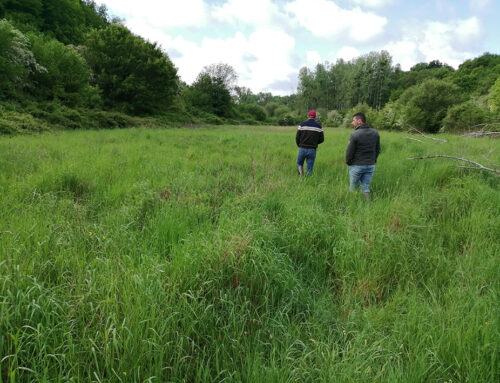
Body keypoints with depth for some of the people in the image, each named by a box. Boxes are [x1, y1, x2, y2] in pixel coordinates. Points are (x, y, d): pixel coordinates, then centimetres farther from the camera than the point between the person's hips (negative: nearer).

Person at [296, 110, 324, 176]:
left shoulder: (302, 124, -1)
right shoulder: (319, 126, 2)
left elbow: (297, 137, -1)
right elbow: (321, 139, 3)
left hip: (302, 149, 0)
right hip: (312, 150, 0)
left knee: (299, 164, 20)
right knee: (309, 169, 9)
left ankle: (301, 174, -7)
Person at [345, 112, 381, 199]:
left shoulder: (355, 134, -16)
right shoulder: (375, 133, 2)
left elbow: (349, 151, -12)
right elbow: (378, 150, 10)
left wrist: (348, 162, 5)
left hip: (356, 166, -5)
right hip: (371, 166, 5)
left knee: (353, 187, 9)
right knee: (366, 188, 13)